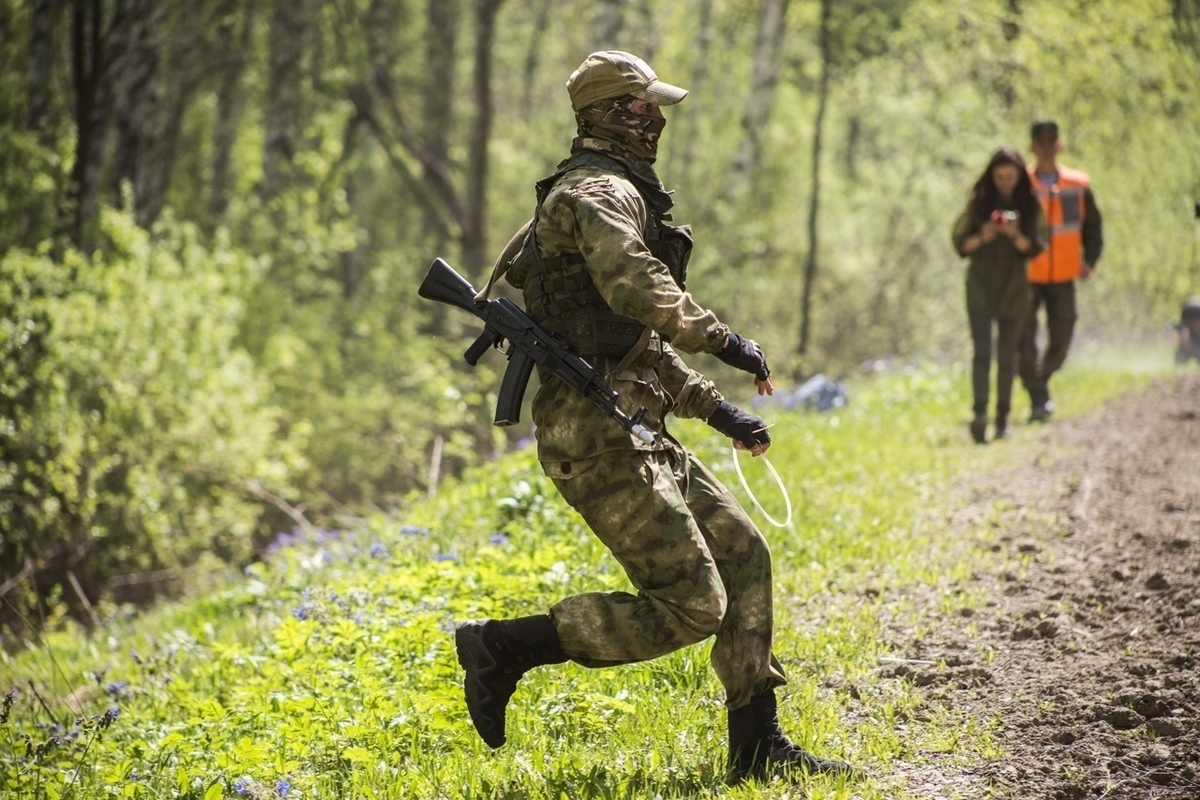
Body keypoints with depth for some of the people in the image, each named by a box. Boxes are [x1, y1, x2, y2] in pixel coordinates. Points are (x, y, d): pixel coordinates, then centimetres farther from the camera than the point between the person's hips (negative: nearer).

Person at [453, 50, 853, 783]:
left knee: (742, 553, 12)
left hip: (635, 433, 11)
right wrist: (723, 339, -21)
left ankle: (757, 742, 15)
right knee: (691, 606, -11)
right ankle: (505, 647, -5)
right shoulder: (599, 192, -11)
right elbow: (639, 290, -32)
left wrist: (714, 407, 23)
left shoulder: (618, 194, 23)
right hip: (596, 438, -11)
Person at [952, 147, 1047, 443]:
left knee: (1007, 356, 6)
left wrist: (1015, 235, -20)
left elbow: (1036, 247, -1)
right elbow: (959, 241, 3)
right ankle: (980, 413, -26)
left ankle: (1003, 417, 15)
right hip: (980, 287, -1)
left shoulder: (1030, 206, 3)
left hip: (1014, 288, 1)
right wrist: (981, 238, -17)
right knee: (982, 352, -14)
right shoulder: (978, 202, 2)